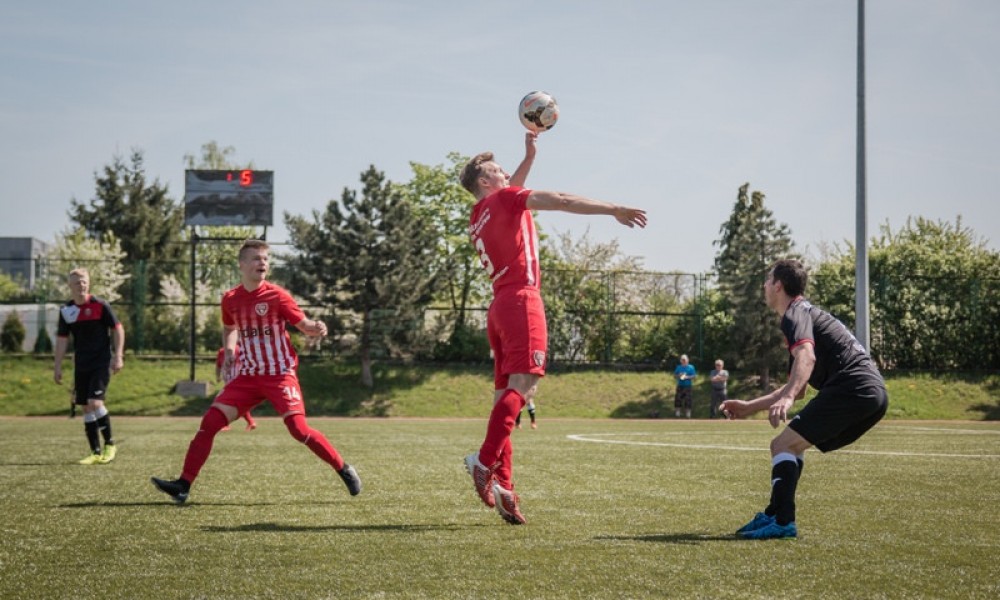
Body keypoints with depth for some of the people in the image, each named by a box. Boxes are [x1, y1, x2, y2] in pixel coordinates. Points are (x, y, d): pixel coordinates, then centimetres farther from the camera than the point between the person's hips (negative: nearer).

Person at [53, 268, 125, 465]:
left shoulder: (100, 305, -8)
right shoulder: (66, 310, 5)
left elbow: (118, 329, -3)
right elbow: (62, 339, 10)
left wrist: (118, 356, -9)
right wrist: (58, 367, 7)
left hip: (102, 363, -5)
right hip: (81, 365, 5)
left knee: (95, 403, -17)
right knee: (86, 408, 5)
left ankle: (110, 444, 1)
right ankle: (96, 452, 12)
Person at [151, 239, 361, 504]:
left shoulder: (277, 296, -8)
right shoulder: (230, 299, 4)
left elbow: (304, 325, -4)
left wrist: (317, 329, -27)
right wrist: (229, 352, 6)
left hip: (280, 375, -4)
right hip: (248, 376, 4)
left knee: (299, 429, -16)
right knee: (210, 421, -6)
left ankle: (344, 470, 2)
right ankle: (183, 485, -1)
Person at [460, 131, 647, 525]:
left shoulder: (478, 218, 23)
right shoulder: (503, 199, 1)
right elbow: (558, 200, -10)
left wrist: (529, 157, 46)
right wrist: (614, 211, -14)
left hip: (498, 308, 9)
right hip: (521, 300, -9)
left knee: (507, 395, 3)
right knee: (522, 384, -18)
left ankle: (502, 484, -4)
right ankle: (486, 461, -31)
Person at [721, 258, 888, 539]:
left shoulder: (795, 314, -1)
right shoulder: (807, 313, 31)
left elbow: (806, 357, -25)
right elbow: (798, 386, 36)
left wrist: (787, 398, -39)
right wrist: (749, 407, 38)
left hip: (851, 388, -10)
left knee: (783, 445, -12)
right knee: (791, 446, 20)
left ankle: (782, 521, -20)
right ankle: (774, 515, 20)